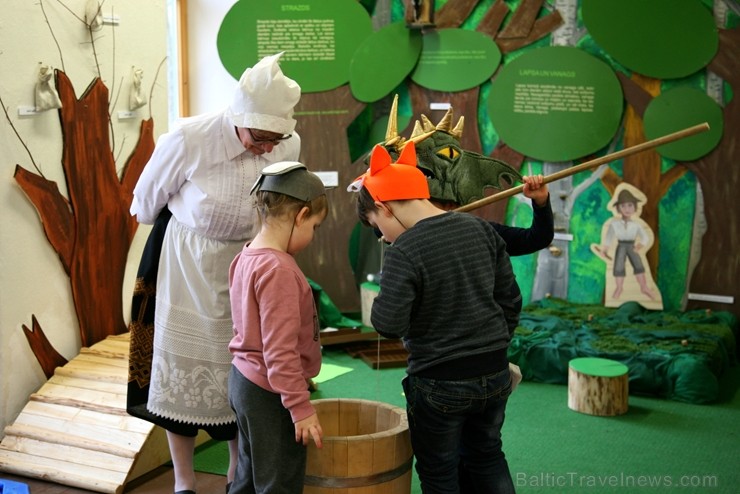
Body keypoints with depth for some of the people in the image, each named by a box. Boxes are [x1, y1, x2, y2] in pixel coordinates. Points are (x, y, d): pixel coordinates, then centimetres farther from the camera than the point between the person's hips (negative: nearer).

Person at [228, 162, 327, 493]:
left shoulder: (246, 258, 5)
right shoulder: (278, 270, -24)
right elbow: (280, 350, -26)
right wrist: (301, 407, -21)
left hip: (244, 380, 10)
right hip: (270, 394, -10)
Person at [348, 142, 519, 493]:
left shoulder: (404, 252, -20)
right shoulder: (481, 229, 0)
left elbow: (389, 325, -22)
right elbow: (508, 299, 7)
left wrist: (378, 303, -1)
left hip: (439, 384, -6)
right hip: (495, 374, 7)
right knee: (488, 458, 26)